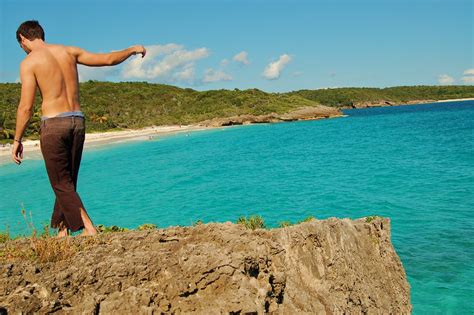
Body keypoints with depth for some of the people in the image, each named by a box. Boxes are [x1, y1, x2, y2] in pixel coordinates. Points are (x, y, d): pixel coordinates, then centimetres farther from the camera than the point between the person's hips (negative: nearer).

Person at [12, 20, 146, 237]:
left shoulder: (29, 62, -3)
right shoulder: (68, 51, 10)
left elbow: (26, 107, -8)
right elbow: (108, 59, 16)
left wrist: (17, 140, 0)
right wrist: (133, 49, 32)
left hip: (53, 124, -5)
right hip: (77, 122, 6)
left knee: (62, 185, 1)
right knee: (67, 183, 14)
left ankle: (89, 229, -8)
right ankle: (62, 232, 18)